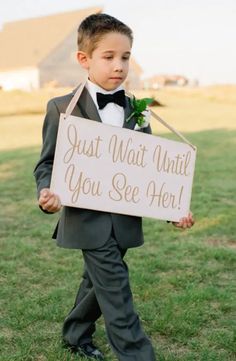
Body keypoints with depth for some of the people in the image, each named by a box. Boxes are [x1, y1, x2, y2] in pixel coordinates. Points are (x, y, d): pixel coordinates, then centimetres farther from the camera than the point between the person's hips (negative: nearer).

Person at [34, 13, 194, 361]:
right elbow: (47, 162, -3)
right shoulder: (62, 108, -6)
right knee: (117, 296, -5)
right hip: (89, 221, -5)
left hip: (126, 220, 5)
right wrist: (47, 192, -25)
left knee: (99, 282, 21)